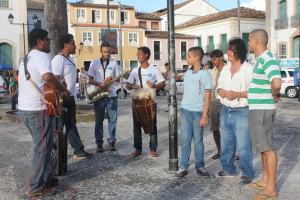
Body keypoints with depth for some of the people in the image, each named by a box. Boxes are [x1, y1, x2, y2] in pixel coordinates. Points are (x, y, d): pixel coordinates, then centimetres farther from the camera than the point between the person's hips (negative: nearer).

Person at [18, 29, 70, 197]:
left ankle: (46, 178, 26)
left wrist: (55, 89, 19)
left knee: (42, 145, 19)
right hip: (37, 110, -10)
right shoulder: (41, 56, -11)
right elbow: (48, 76, -30)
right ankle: (36, 187, 5)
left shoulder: (26, 58, 19)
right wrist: (64, 90, -15)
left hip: (24, 109, 10)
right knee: (43, 149, -1)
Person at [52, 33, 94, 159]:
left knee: (71, 125, 14)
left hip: (70, 98, 9)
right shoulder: (58, 60, -14)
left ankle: (79, 151, 21)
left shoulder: (70, 60, 15)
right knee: (58, 128, 0)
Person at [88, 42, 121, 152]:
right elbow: (90, 79, 1)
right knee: (99, 120, 3)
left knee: (112, 119, 3)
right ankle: (99, 143, 11)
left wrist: (111, 78, -12)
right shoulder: (94, 63, 3)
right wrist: (100, 84, -17)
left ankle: (112, 142, 14)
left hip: (112, 95, 1)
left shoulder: (113, 62, 8)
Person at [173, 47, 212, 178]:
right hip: (185, 111, 4)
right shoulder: (187, 74, 11)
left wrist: (204, 116, -10)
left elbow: (207, 97, -6)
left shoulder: (205, 74, -4)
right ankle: (183, 167, 11)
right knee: (185, 140, 5)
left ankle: (200, 167, 19)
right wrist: (182, 110, 11)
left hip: (198, 112, -4)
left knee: (198, 141, 5)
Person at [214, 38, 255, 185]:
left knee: (243, 146, -2)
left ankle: (247, 174, 13)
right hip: (226, 111, 7)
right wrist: (220, 91, -2)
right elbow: (219, 86, 21)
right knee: (226, 144, 15)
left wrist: (237, 94, -22)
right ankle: (228, 170, 29)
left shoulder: (249, 69, -10)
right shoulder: (225, 69, 14)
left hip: (242, 112, -7)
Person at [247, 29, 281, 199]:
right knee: (263, 146, 18)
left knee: (268, 147, -4)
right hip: (257, 108, 10)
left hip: (263, 109, -10)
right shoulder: (261, 59, 13)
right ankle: (266, 180, 31)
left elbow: (276, 83, -33)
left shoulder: (268, 59, -18)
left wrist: (274, 95, -16)